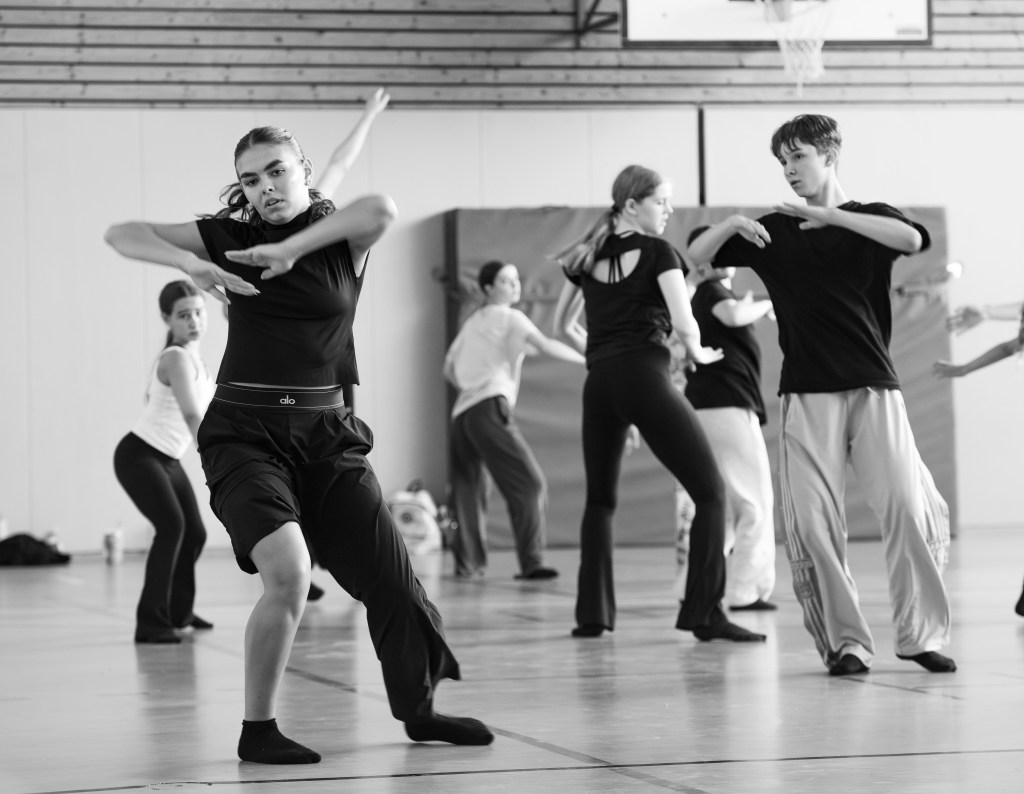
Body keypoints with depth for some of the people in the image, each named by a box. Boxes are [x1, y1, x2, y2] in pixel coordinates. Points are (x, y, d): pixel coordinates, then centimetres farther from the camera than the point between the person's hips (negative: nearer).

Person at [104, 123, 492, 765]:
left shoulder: (342, 239, 1)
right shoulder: (229, 237, 3)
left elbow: (381, 210, -23)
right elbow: (123, 234, 0)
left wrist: (290, 248, -24)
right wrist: (190, 263, -17)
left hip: (325, 434, 2)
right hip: (245, 432, -2)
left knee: (390, 575, 2)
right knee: (289, 574, -23)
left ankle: (419, 711, 25)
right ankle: (258, 730, -10)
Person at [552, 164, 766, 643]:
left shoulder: (588, 258, 17)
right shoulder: (656, 252, 0)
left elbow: (563, 324, 27)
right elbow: (684, 324, -9)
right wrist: (699, 353, 10)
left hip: (599, 384, 6)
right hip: (645, 377, -6)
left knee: (600, 498, 20)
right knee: (710, 491, -4)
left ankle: (592, 614, 15)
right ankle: (704, 613, -14)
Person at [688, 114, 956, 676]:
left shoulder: (870, 219, 9)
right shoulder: (773, 230, 13)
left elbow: (912, 239, -14)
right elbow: (694, 258, 10)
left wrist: (830, 215, -15)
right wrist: (731, 224, -9)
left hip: (873, 387, -1)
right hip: (807, 393, 1)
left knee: (908, 507, -12)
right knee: (812, 523, -9)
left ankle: (921, 634, -1)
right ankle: (844, 641, 0)